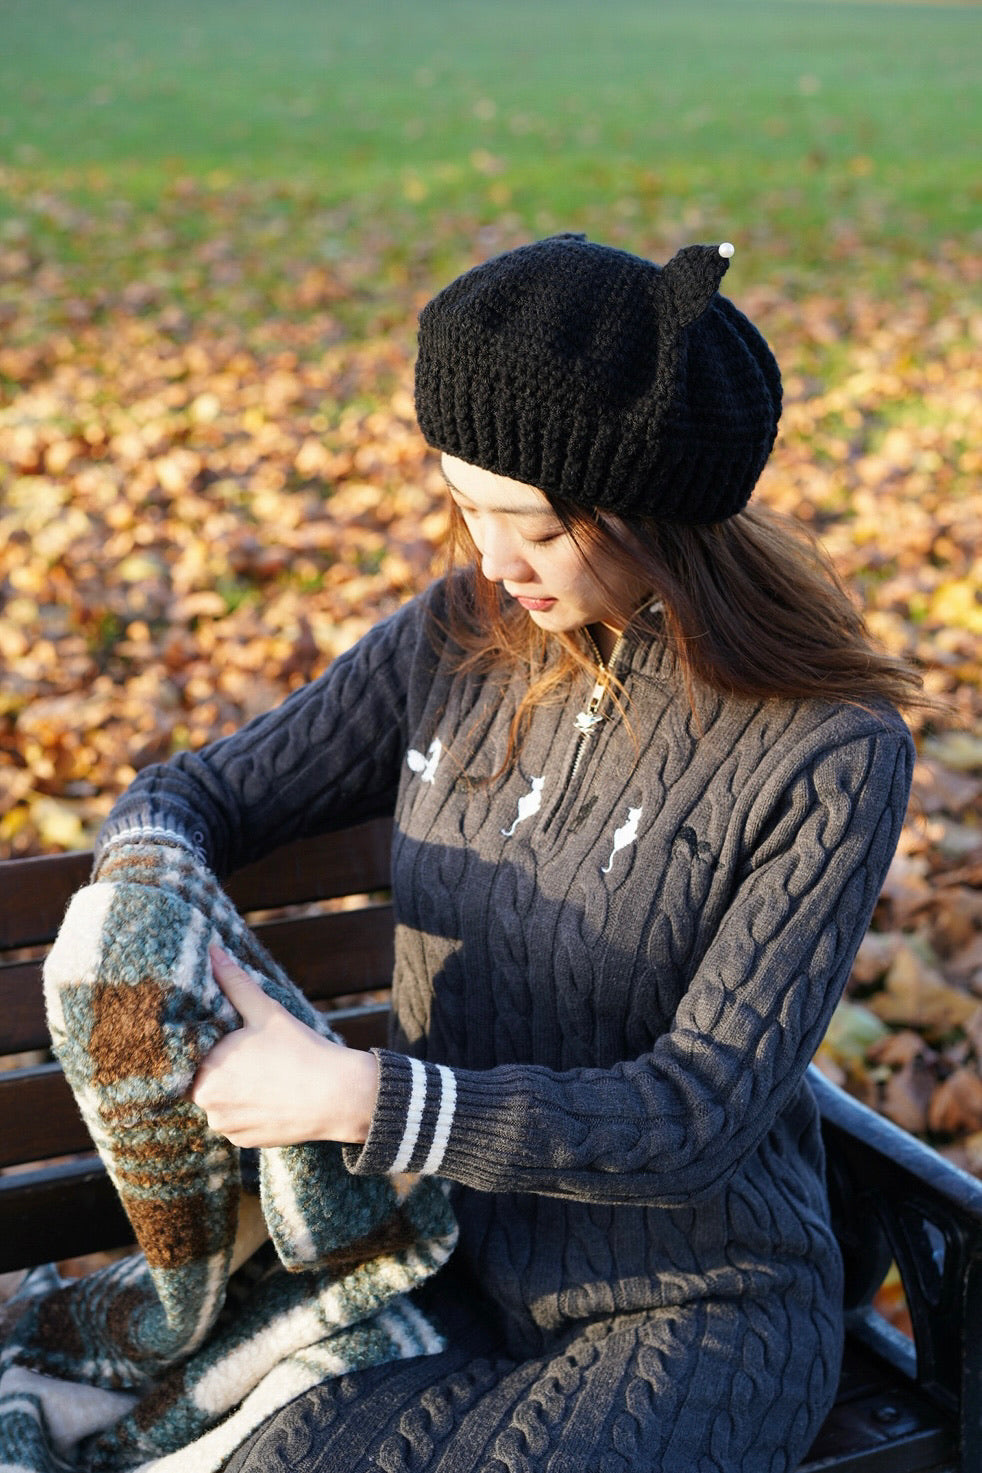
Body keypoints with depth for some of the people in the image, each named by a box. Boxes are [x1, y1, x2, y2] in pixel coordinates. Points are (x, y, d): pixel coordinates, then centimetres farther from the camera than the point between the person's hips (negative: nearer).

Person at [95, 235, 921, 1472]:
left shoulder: (831, 756, -18)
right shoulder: (457, 640, -3)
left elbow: (699, 1116, -21)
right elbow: (195, 795, 6)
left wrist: (351, 1096, -28)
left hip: (697, 1316, -3)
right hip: (457, 1272, 4)